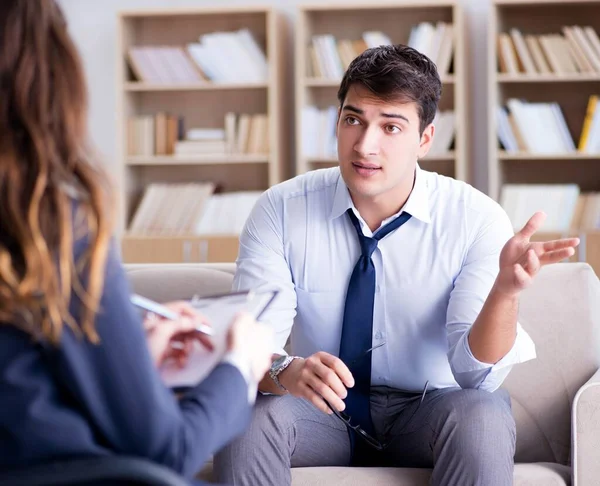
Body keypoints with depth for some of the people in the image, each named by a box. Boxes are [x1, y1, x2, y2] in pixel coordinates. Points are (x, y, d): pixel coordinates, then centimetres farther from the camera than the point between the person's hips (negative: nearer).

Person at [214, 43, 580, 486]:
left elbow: (476, 374, -19)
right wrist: (285, 371, -39)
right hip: (324, 413, 0)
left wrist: (505, 290, -39)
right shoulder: (280, 210, -9)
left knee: (481, 418, -33)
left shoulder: (477, 220, -12)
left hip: (425, 415, 0)